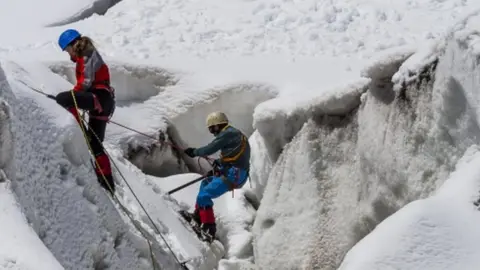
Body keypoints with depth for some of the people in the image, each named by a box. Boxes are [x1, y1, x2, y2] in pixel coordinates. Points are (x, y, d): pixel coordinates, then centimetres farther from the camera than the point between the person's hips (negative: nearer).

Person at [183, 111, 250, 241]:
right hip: (237, 174, 11)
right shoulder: (234, 133, 20)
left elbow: (209, 149, -12)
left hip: (233, 175, -11)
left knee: (204, 195, -15)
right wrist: (218, 165, 25)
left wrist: (194, 152, 4)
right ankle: (199, 215, 29)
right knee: (206, 183, 28)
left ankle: (209, 228, -17)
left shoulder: (227, 134, -11)